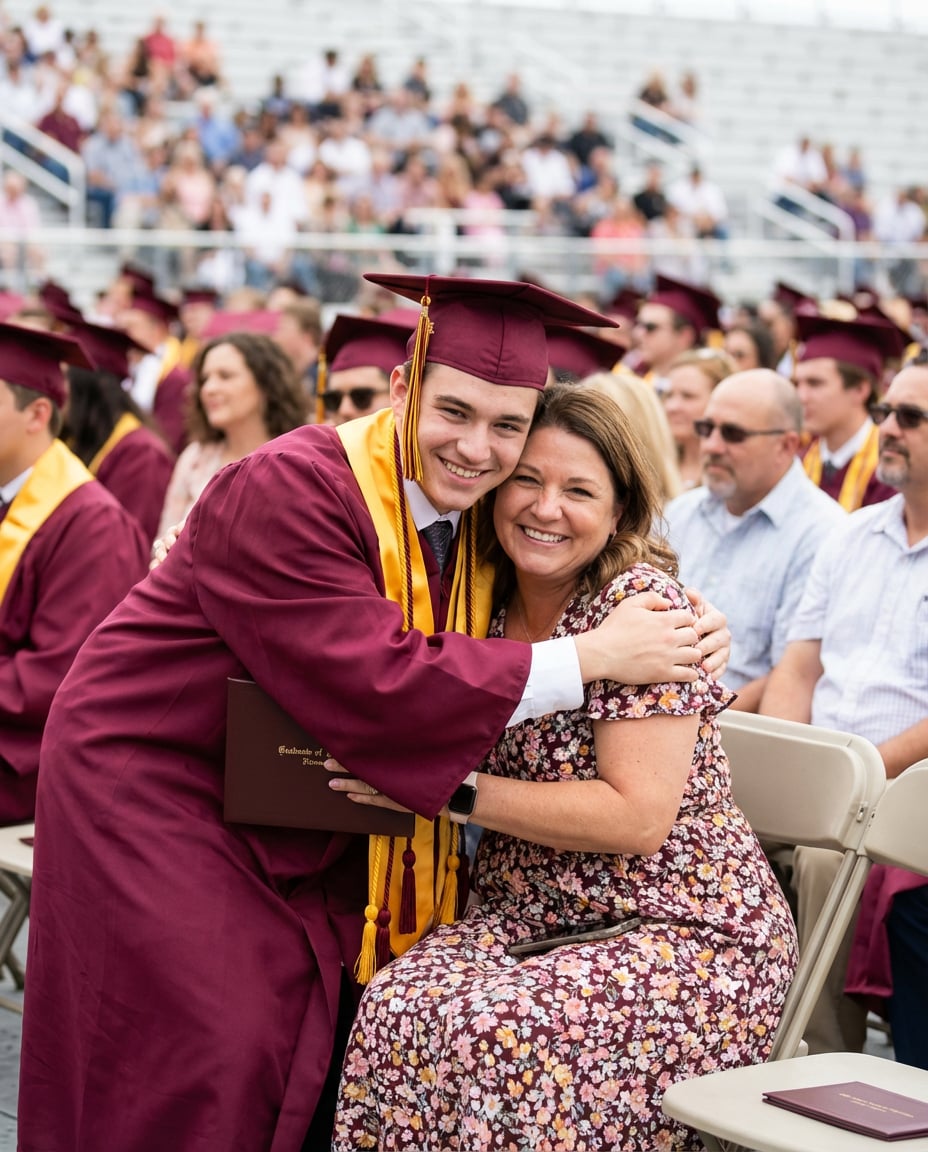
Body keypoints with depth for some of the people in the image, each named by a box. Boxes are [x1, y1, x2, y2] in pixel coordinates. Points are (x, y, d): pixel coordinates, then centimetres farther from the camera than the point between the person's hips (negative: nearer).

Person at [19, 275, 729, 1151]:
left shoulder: (474, 516, -2)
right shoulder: (287, 492, -25)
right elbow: (373, 680, -33)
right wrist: (590, 657, -29)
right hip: (155, 788, -7)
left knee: (329, 1043, 5)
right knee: (215, 1064, -10)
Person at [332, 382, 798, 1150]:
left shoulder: (642, 602, -12)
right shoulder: (491, 603, 6)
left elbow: (637, 819, -18)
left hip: (684, 936, -5)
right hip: (526, 918, 5)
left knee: (494, 1029, -33)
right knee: (397, 1007, -26)